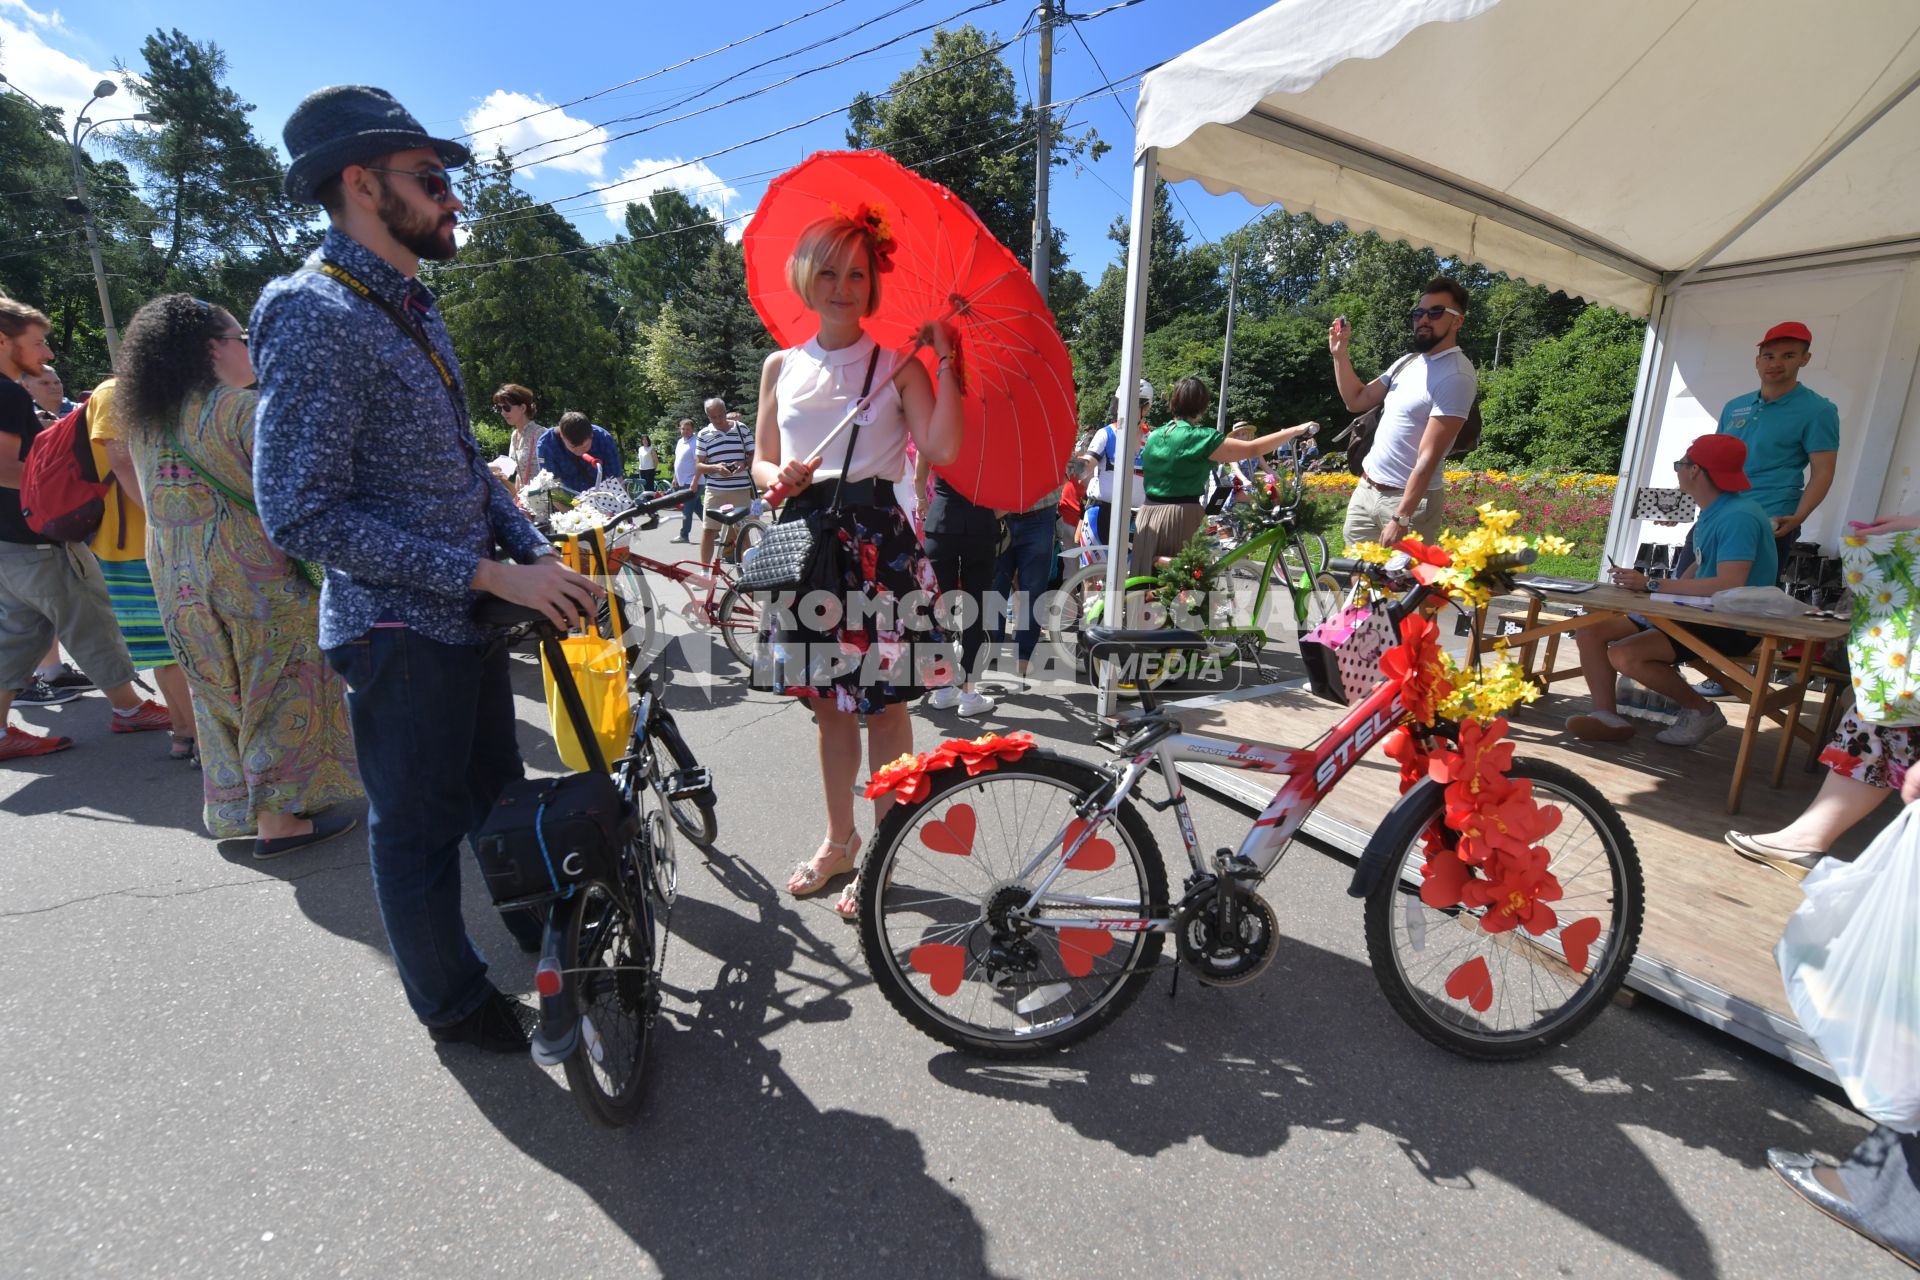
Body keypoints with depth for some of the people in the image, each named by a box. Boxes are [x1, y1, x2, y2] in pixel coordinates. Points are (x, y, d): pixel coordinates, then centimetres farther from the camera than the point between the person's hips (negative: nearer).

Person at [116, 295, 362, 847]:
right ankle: (278, 819, 5)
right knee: (276, 691, 0)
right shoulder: (242, 408, -13)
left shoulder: (143, 420, 11)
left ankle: (233, 808, 27)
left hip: (179, 581, 8)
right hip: (253, 576, -8)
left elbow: (152, 497, 21)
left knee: (218, 692, 17)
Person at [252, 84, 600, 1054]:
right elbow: (302, 514, -22)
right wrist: (492, 573, -25)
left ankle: (540, 925, 43)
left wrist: (538, 552, 0)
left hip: (470, 614, 8)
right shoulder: (316, 315, -16)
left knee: (498, 790, 22)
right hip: (400, 630, -8)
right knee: (419, 828, 9)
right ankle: (454, 1001, 29)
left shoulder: (414, 311, 12)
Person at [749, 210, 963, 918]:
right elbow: (761, 460, 16)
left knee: (882, 705, 1)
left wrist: (946, 361, -12)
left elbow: (941, 448, -12)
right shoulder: (781, 366, 13)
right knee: (827, 701, 12)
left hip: (877, 544, -4)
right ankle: (839, 840, 29)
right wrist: (779, 476, -5)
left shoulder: (897, 365, 2)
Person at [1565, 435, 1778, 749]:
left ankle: (1703, 711, -3)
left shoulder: (1739, 517, -19)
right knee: (1590, 630, -3)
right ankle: (1608, 716, -8)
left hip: (1732, 626, -9)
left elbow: (1729, 585, -29)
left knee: (1625, 655, -27)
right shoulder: (1712, 512, 10)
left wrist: (1653, 586, -25)